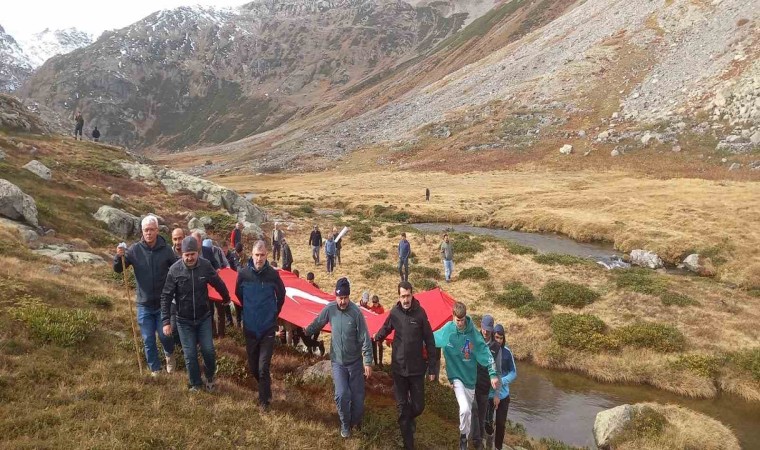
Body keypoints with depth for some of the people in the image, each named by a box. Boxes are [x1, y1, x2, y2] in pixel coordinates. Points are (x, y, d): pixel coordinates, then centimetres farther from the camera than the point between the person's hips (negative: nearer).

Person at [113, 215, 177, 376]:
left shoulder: (166, 250, -10)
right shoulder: (135, 249, -9)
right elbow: (118, 269, -5)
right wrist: (118, 257, -25)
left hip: (163, 303, -1)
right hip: (144, 304, 1)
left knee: (164, 335, 5)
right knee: (148, 340, 9)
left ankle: (169, 354, 38)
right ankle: (155, 369, 28)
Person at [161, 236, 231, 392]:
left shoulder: (205, 266, -14)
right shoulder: (175, 270, -17)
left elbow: (219, 284, 5)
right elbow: (166, 297, -11)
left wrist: (226, 299, 20)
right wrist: (166, 321, -14)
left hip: (204, 317, 1)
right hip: (184, 320, -1)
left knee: (208, 350, 2)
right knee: (190, 354, 6)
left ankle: (210, 377, 30)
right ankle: (196, 384, 28)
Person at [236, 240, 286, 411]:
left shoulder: (273, 274, -12)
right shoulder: (243, 274, -9)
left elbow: (281, 296, 6)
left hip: (268, 328, -2)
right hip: (250, 327, 2)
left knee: (263, 366, -6)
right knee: (253, 366, 14)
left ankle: (264, 400, 12)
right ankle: (266, 389, 41)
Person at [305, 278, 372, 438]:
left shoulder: (356, 312, -20)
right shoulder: (330, 309, -11)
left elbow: (365, 338, -16)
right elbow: (317, 323, 10)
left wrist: (368, 362, -17)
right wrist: (306, 332, 25)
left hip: (355, 361, -1)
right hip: (337, 362, 1)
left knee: (357, 395, 6)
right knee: (342, 394, -11)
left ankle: (356, 421, 35)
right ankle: (345, 423, 16)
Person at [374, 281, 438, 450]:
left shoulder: (420, 313, -11)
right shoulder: (394, 313, -5)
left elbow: (429, 341, -6)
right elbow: (385, 330, 16)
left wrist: (432, 367, -5)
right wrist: (375, 339, 3)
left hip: (417, 368, -1)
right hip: (398, 368, 1)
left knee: (418, 406, 7)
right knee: (402, 407, 7)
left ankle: (410, 419, 42)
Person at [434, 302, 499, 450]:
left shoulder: (473, 332, -11)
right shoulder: (447, 330, -14)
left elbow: (485, 352, -8)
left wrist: (493, 374, -11)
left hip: (470, 377, 3)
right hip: (456, 376, -3)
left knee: (468, 412, 15)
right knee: (465, 409, -21)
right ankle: (463, 435, 5)